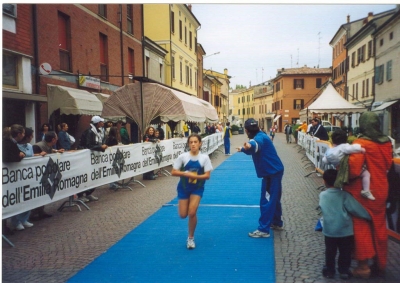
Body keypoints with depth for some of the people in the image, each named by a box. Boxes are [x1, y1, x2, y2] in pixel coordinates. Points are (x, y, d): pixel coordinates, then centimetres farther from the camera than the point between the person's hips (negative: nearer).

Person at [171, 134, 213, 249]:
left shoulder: (205, 158, -11)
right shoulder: (183, 157, -12)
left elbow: (207, 175, -11)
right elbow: (173, 172, -9)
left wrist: (195, 176, -26)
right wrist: (187, 174, -22)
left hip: (197, 188, -1)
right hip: (184, 187, 1)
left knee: (192, 213, -13)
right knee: (183, 215, 2)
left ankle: (190, 238, 9)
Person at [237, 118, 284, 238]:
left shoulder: (259, 137, -20)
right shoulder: (260, 136, 11)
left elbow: (255, 145, -46)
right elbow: (254, 148, 31)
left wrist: (249, 146, -65)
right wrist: (243, 149, 44)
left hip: (271, 172, -10)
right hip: (275, 170, 10)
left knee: (266, 200, -6)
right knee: (274, 198, 21)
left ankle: (263, 230, -2)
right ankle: (277, 223, 34)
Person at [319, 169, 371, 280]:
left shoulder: (322, 195, -2)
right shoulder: (344, 195, -11)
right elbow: (357, 209, -12)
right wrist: (369, 217, 0)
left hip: (329, 232, 2)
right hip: (345, 232, -2)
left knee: (330, 252, 19)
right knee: (345, 253, 17)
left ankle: (329, 270, 29)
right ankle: (344, 270, 26)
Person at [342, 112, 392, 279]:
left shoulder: (361, 143, -20)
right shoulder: (386, 142, 2)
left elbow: (353, 170, -26)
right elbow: (388, 164, 14)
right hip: (380, 190, 6)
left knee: (361, 227, 5)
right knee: (379, 227, 16)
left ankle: (363, 266, 11)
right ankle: (380, 263, 29)